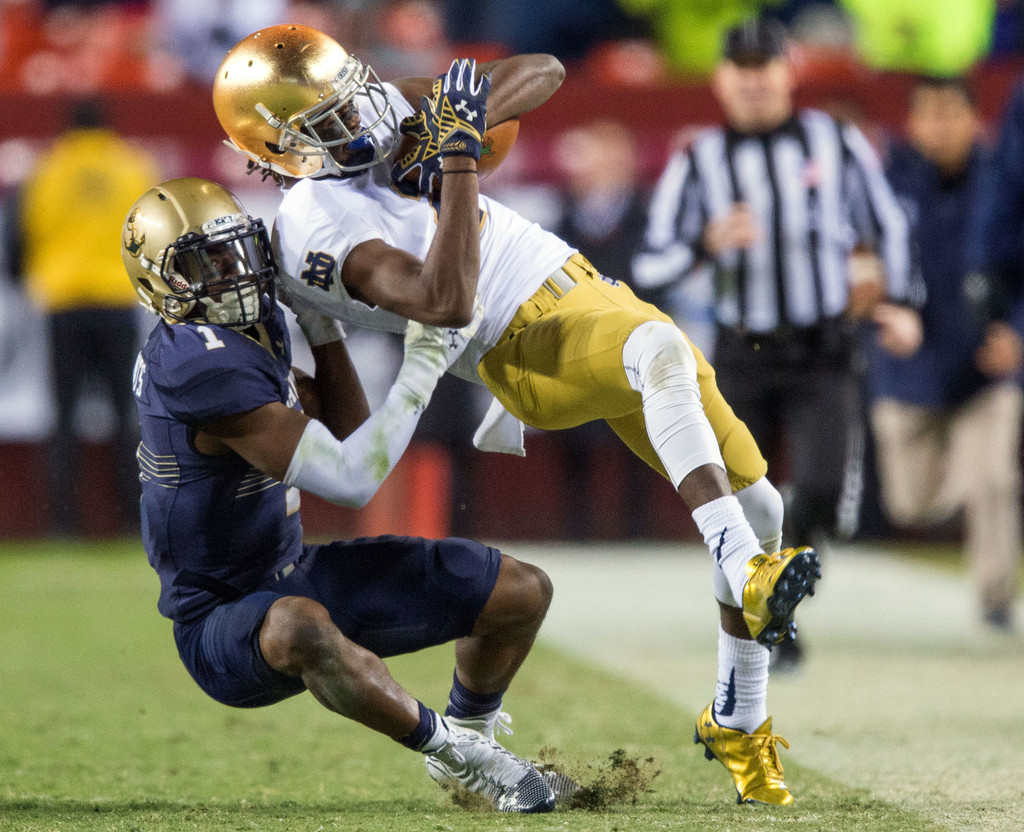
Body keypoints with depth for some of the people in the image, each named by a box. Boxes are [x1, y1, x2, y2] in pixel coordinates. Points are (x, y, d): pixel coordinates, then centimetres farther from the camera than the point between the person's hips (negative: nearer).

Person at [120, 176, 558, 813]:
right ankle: (455, 751, -27)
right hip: (224, 623, -9)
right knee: (301, 629, -47)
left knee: (523, 592, 3)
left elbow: (348, 436, 9)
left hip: (296, 576, 9)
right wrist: (424, 364, -28)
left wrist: (322, 327, 1)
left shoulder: (254, 331, 3)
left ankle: (470, 730, 28)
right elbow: (352, 479, -31)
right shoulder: (204, 367, -28)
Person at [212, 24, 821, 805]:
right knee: (663, 350, -42)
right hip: (533, 346, -8)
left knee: (755, 499, 5)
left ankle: (740, 722, 19)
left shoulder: (390, 106, 9)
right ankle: (746, 574, -50)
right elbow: (446, 301, -28)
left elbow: (545, 72, 10)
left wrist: (467, 116, -10)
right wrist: (459, 157, -27)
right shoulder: (321, 228, -14)